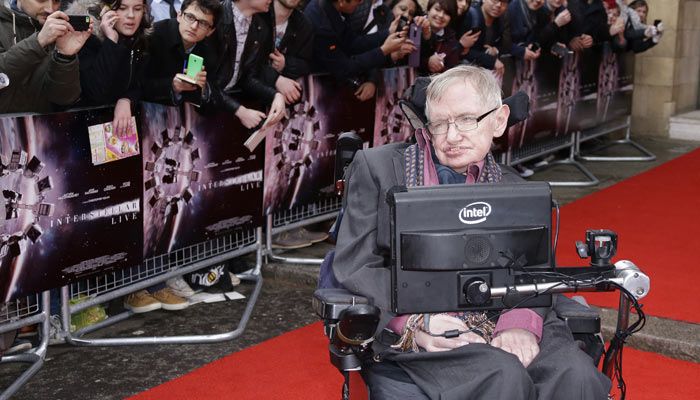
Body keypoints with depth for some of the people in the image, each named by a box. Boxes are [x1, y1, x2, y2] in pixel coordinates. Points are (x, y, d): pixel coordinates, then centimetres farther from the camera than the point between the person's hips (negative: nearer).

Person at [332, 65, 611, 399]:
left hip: (494, 326, 3)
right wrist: (415, 321, -15)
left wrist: (520, 324, -17)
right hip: (404, 333, -3)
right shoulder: (377, 167, 8)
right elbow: (354, 266, 1)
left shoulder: (511, 189, 17)